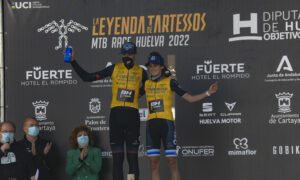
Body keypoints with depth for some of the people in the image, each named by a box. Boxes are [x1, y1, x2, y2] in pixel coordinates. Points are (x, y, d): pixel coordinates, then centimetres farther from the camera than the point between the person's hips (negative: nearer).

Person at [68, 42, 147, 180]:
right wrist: (73, 62, 1)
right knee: (117, 158, -1)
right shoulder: (114, 69, 8)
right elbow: (87, 77, 7)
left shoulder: (141, 72, 9)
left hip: (132, 115, 0)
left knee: (132, 158, -2)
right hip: (116, 114, 0)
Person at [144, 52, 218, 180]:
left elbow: (190, 99, 2)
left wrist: (208, 93, -9)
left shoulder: (170, 82, 1)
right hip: (151, 125, 3)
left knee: (172, 161, -6)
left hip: (167, 124, -3)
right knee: (154, 163, 0)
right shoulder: (147, 84, 11)